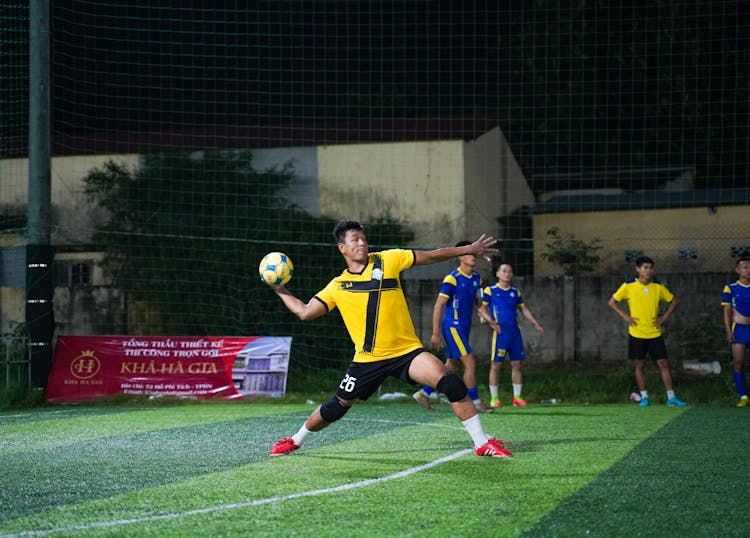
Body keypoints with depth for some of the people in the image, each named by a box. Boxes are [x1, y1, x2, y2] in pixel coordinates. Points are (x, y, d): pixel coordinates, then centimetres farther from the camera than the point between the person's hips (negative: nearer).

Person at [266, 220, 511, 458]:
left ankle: (482, 442, -12)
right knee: (337, 407, 7)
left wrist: (469, 249, 5)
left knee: (452, 384, -21)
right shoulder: (338, 286, 5)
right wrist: (281, 291, 2)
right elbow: (305, 312, 9)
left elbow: (431, 256, 5)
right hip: (367, 359, 1)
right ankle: (295, 440, 34)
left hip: (407, 352, -1)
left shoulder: (388, 260, 0)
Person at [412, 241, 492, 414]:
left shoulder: (476, 278, 10)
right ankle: (475, 403, -4)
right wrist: (435, 333, -16)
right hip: (452, 326, -8)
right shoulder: (452, 278, -13)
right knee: (470, 362, -11)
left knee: (451, 367, 9)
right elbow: (439, 305, -13)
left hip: (464, 328, 8)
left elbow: (477, 302, 24)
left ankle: (423, 393, 17)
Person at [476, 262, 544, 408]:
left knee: (517, 364, 4)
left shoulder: (515, 292, 15)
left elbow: (523, 309, 24)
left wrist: (536, 324, 17)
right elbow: (482, 308, -3)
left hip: (515, 330, 5)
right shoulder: (490, 291, 0)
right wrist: (491, 321, -18)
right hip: (500, 331, -5)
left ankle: (517, 397, 10)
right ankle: (494, 398, 2)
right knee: (496, 365, -4)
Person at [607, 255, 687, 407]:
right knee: (640, 365, 3)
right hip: (637, 333, -1)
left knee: (664, 364, -1)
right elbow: (612, 302, 3)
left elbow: (673, 301, 14)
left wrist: (664, 317, 2)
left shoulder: (658, 287, 2)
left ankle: (671, 397, 2)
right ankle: (644, 397, 13)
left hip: (655, 333, 1)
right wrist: (625, 317, -6)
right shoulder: (628, 286, -4)